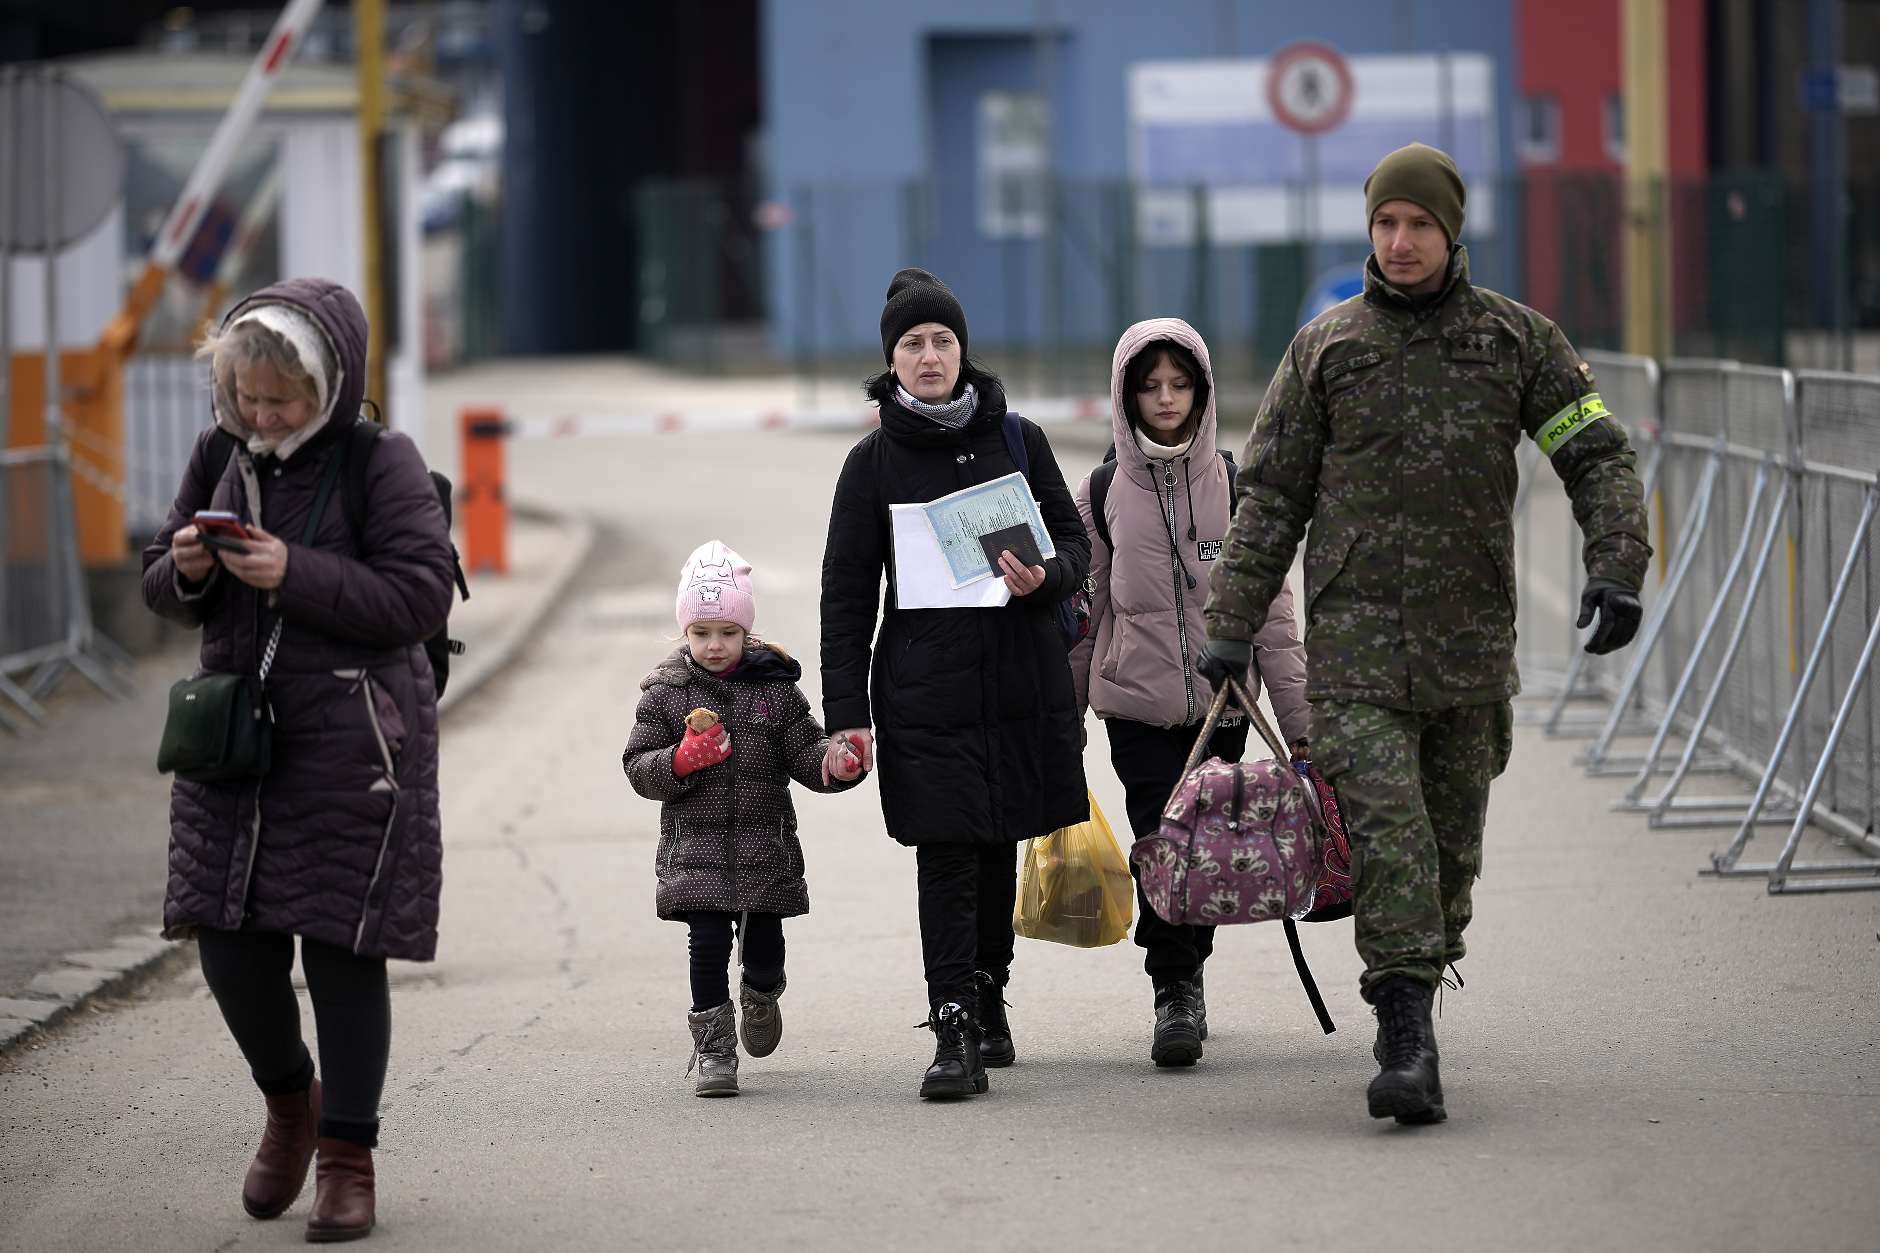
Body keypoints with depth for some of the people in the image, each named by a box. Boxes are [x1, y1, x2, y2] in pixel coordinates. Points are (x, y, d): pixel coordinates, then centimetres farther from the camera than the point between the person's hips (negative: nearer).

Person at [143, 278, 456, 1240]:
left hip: (354, 736, -5)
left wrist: (297, 574, -21)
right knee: (228, 938, 2)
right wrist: (186, 570, -9)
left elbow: (421, 598, -14)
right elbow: (162, 586, 15)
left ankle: (348, 1157, 11)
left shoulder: (382, 464, -8)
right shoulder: (220, 454, 7)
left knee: (342, 949, -2)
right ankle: (289, 1103, 30)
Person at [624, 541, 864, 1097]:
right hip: (696, 846, -1)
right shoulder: (666, 694, 1)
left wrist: (836, 764, -21)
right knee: (709, 944, -9)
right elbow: (639, 768, 1)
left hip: (765, 843, 1)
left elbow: (805, 753, 1)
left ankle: (760, 995, 40)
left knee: (764, 948, 4)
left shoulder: (773, 688, 2)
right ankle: (714, 1052, 2)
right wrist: (685, 758, -18)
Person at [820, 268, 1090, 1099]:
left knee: (999, 849, 10)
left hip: (1020, 681, 2)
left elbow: (1074, 540, 9)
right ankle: (954, 1032, -9)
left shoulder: (1017, 439, 6)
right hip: (925, 693, -2)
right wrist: (846, 711, -3)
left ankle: (987, 994, 29)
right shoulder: (873, 462, 2)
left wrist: (1044, 578, -15)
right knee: (946, 858, -8)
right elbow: (847, 593, 3)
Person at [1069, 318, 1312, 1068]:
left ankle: (1185, 982, 24)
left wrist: (1299, 720, -3)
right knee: (1161, 843, -11)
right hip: (1136, 703, -1)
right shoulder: (1102, 493, 2)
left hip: (1221, 701, 1)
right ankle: (1175, 995, -4)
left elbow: (1271, 611, 1)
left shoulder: (1233, 487, 0)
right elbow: (1086, 614, 9)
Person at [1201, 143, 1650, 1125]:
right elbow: (1271, 495, 8)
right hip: (1356, 633, -2)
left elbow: (1598, 455, 6)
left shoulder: (1516, 338, 6)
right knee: (1385, 831, -15)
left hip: (1473, 638, 2)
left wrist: (1616, 566, -11)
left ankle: (1415, 995, 26)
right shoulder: (1326, 347, 5)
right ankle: (1407, 1050, -20)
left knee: (1452, 842, 9)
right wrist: (1230, 623, 3)